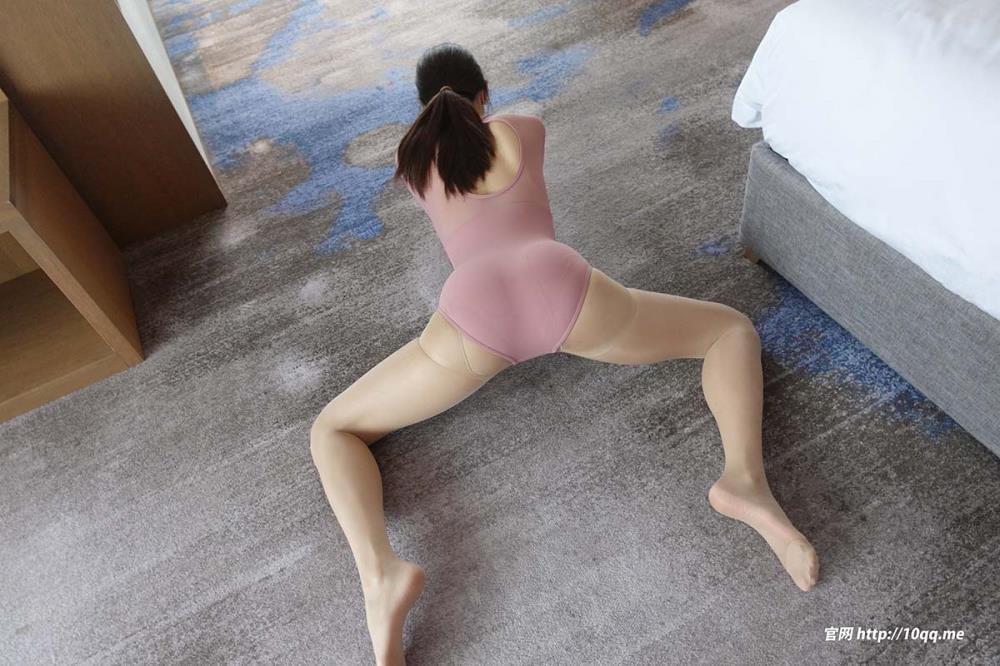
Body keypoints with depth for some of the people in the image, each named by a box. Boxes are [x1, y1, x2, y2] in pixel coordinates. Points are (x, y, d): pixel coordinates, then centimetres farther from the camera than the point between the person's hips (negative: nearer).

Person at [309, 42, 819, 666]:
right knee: (733, 330, 23)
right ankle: (745, 479, -8)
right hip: (558, 280, 1)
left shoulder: (414, 158, 33)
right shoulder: (524, 126, 31)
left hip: (474, 305, 0)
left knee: (332, 430, 17)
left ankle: (382, 576, -14)